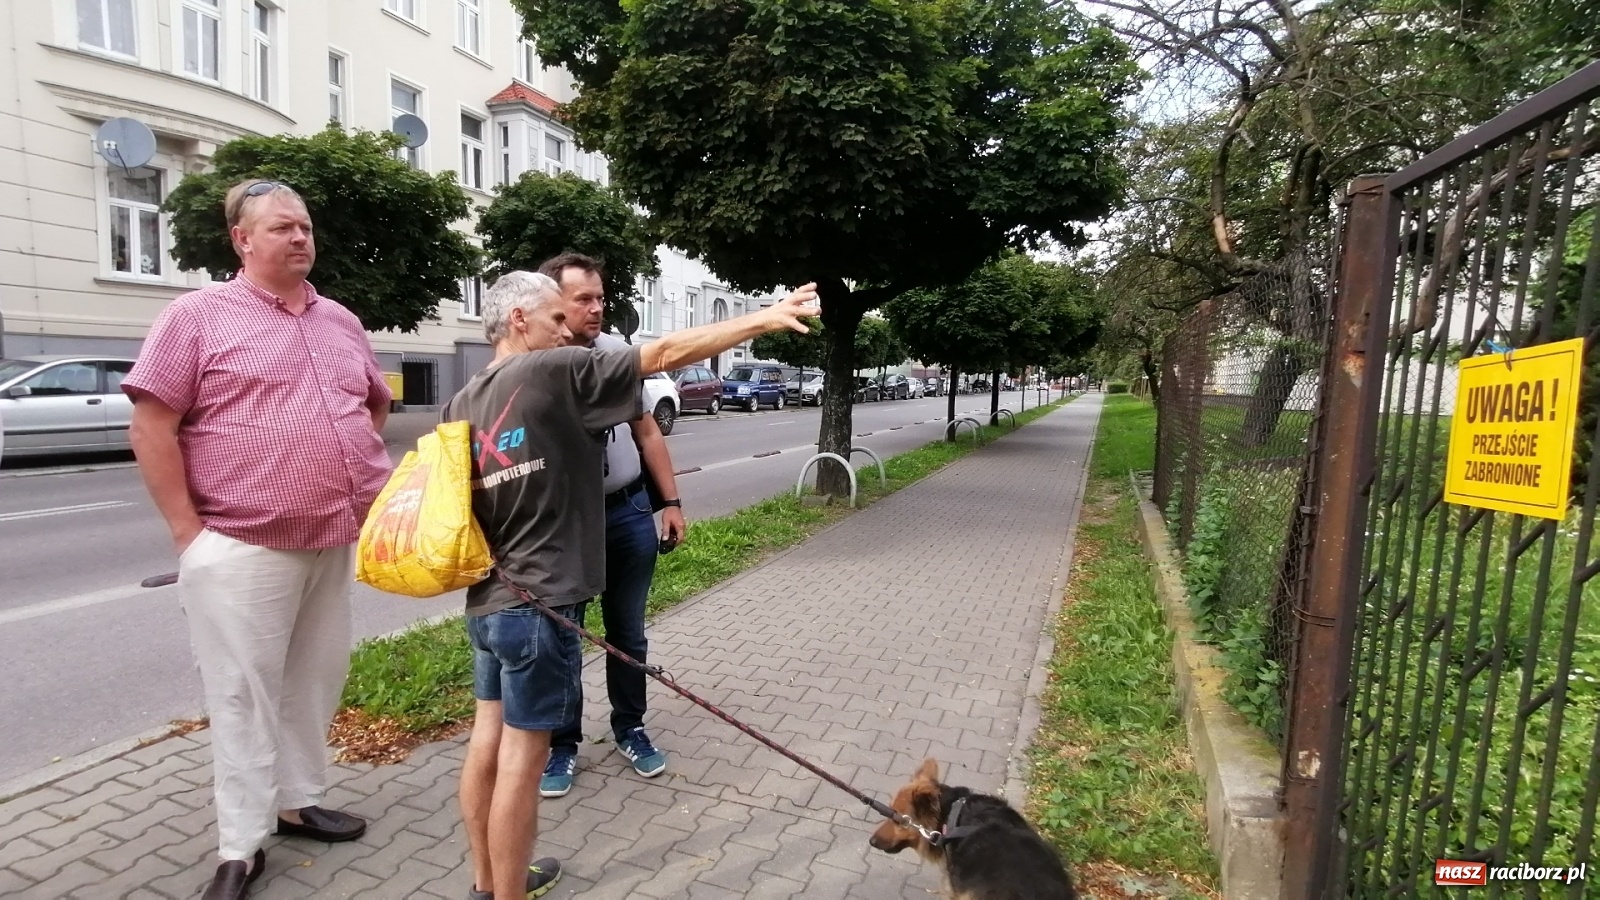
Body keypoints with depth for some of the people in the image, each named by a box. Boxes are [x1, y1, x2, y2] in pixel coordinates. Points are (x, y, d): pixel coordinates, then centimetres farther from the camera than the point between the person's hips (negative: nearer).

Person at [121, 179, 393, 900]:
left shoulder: (341, 321, 12)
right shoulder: (199, 314, -5)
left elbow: (375, 404, 24)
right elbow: (151, 423, -9)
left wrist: (367, 482, 13)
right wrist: (187, 530, -11)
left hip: (334, 542, 6)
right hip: (244, 548, -5)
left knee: (317, 680, 15)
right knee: (244, 693, 3)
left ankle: (297, 801, 33)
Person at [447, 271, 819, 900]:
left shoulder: (461, 403, 10)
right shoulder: (553, 371, -13)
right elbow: (665, 354, -16)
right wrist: (765, 320, -14)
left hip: (487, 600, 9)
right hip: (536, 603, -8)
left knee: (488, 740, 18)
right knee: (521, 759, 3)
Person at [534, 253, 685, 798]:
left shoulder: (620, 354, 2)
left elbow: (647, 433, 9)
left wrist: (671, 501, 8)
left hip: (628, 512, 3)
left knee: (627, 633, 16)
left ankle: (630, 729, 35)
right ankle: (562, 744, 30)